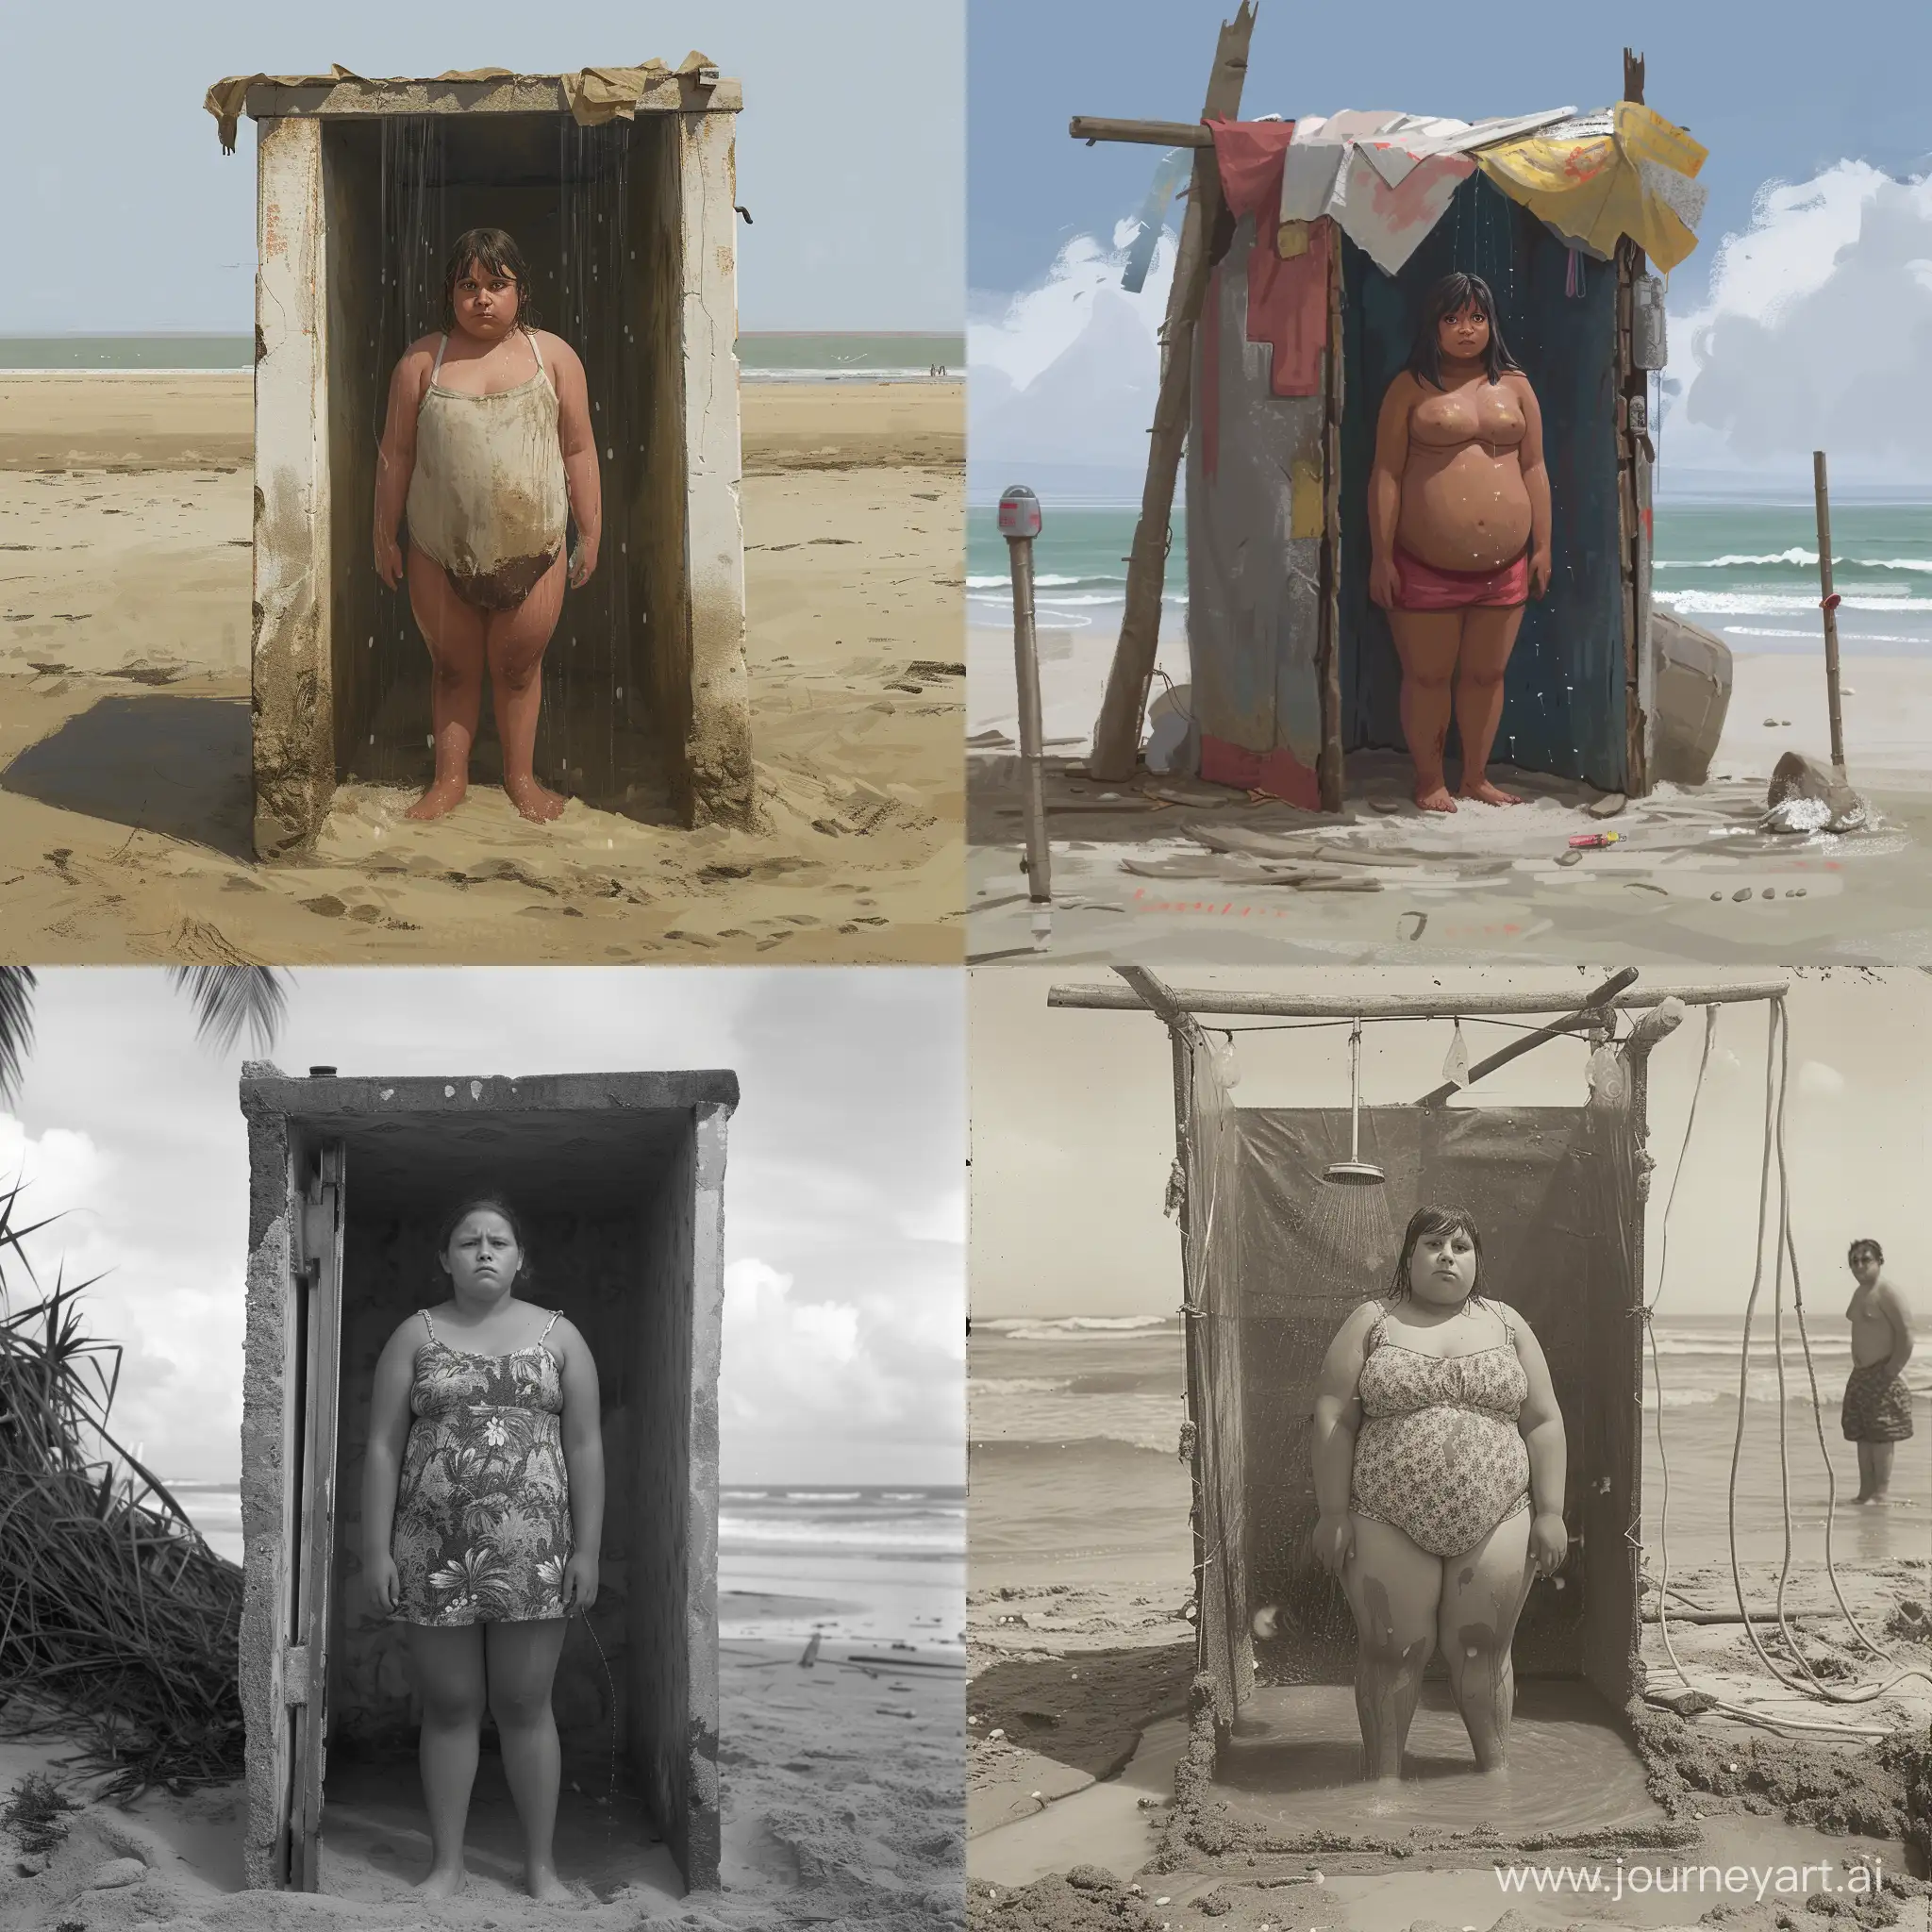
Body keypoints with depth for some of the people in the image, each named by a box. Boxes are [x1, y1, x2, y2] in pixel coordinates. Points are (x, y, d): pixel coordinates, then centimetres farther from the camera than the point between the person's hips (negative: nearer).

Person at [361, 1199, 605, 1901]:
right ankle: (446, 1863, 14)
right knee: (448, 1707, 5)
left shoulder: (559, 1337, 6)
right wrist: (376, 1550, -4)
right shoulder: (415, 1336, 5)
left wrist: (587, 1550, -3)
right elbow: (382, 1448, 2)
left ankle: (541, 1865, 11)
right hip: (435, 1552, 0)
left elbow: (585, 1447, 3)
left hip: (529, 1552, 0)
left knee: (525, 1707, 3)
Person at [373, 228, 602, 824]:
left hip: (531, 552, 0)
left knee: (518, 667, 12)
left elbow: (579, 450, 3)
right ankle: (450, 779, 25)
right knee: (453, 668, 12)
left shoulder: (552, 355, 0)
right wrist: (384, 537, 5)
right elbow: (396, 454, 4)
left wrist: (591, 533, 3)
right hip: (439, 554, 0)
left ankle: (520, 776, 28)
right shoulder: (422, 361, -1)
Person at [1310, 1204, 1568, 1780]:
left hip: (1495, 1521, 1)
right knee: (1391, 1649, 3)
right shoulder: (1371, 1323, 4)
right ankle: (1383, 1775, 14)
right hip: (1389, 1525, -1)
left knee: (1481, 1649, 6)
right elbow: (1334, 1418, 0)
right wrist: (1332, 1513, -7)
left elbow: (1543, 1422, 8)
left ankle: (1494, 1770, 20)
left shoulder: (1506, 1324, 9)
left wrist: (1550, 1512, 1)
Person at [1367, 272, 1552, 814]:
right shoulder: (1410, 388, -1)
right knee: (1428, 675, 4)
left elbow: (1533, 469, 11)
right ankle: (1430, 780, 16)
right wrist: (1381, 556, -9)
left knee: (1486, 673, 10)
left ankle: (1476, 778, 22)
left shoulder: (1514, 385, 9)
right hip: (1426, 566, -3)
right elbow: (1386, 473, -4)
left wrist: (1542, 546, 7)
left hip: (1503, 565, 3)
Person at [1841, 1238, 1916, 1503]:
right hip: (1860, 1376, 9)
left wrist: (1891, 1371, -18)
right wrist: (1858, 1366, 15)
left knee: (1880, 1436, -8)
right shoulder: (1859, 1293, 15)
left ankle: (1880, 1494, -6)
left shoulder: (1887, 1294, -14)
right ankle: (1865, 1492, 15)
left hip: (1882, 1376, -9)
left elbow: (1906, 1336, -18)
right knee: (1862, 1436, 10)